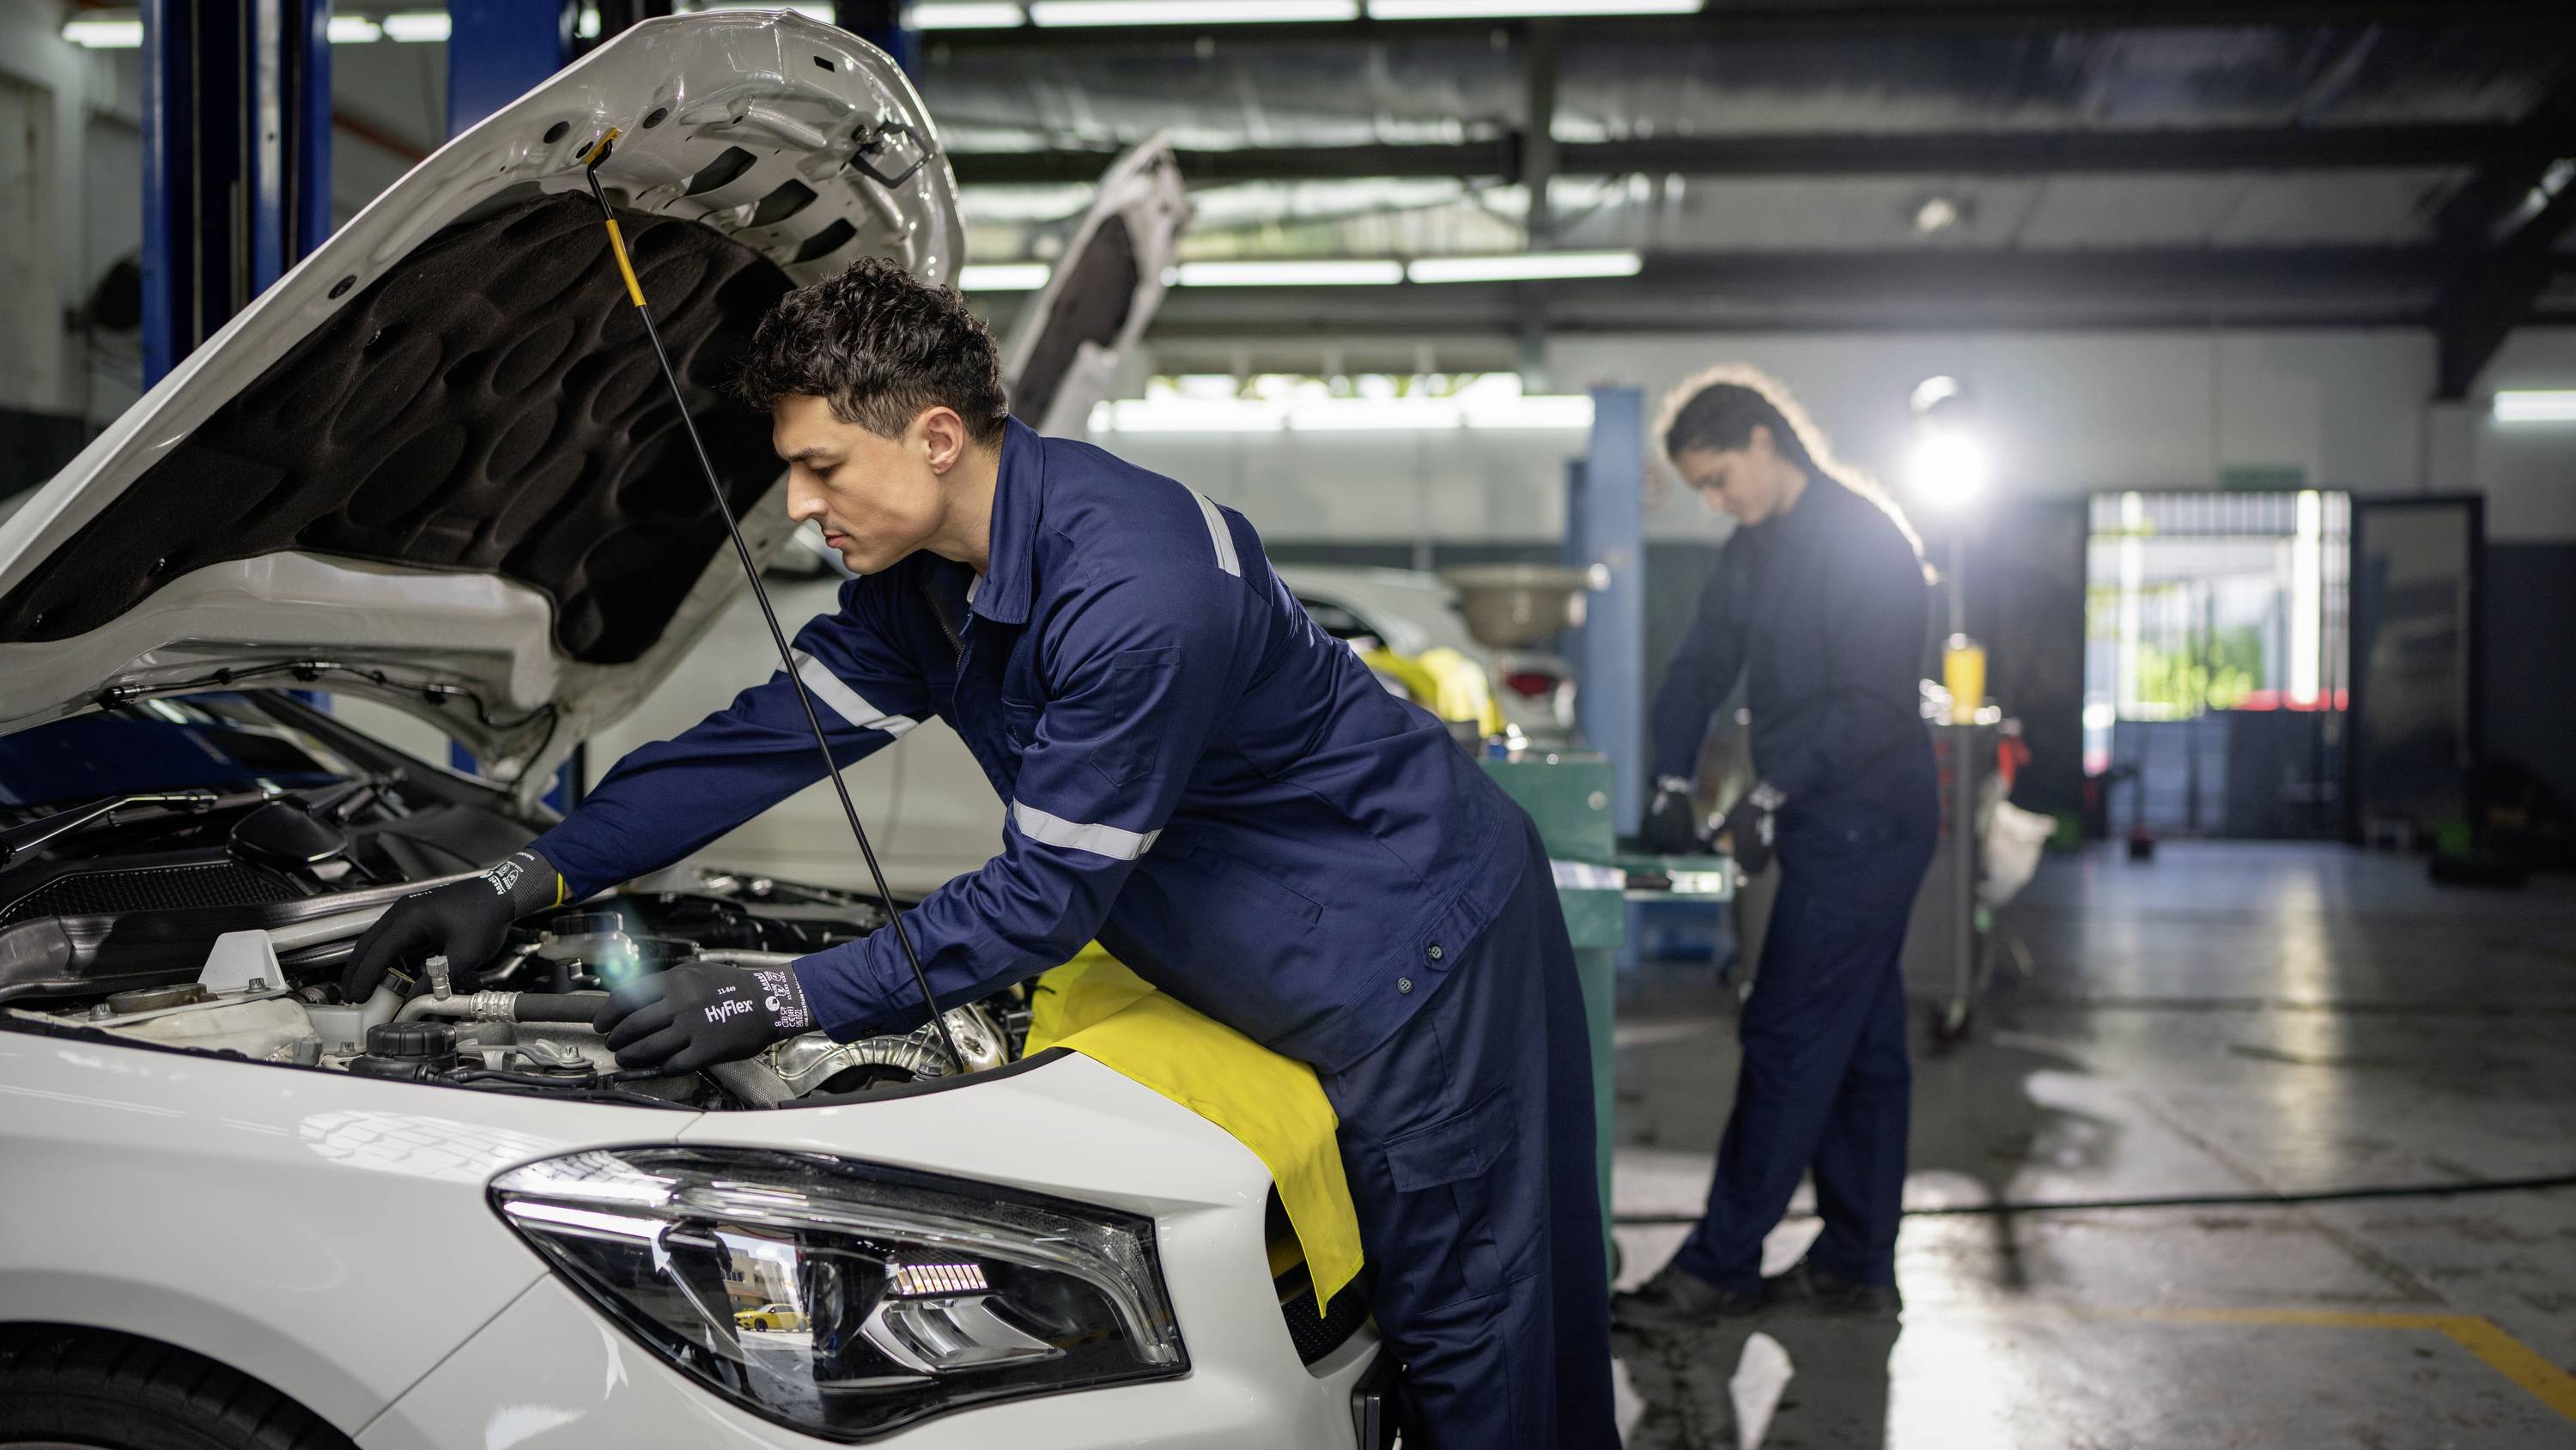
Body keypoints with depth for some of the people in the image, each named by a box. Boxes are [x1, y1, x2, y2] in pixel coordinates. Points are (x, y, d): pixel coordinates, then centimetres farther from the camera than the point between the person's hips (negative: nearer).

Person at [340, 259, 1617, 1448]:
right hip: (1287, 959, 9)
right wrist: (524, 882, -2)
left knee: (1462, 1321, 1)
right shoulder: (926, 577, -2)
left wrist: (785, 1002, -24)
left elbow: (1045, 893, -27)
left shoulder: (1136, 598, -33)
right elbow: (775, 733, 3)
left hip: (1417, 936, -8)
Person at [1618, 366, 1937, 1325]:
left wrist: (1770, 794, -20)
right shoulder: (1758, 548, 14)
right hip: (1826, 826, 9)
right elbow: (1699, 667, 13)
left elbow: (1870, 702, -21)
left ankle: (1721, 1267, 1)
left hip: (1863, 824, -9)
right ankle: (1858, 1264, 21)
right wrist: (1672, 785, 0)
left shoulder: (1864, 540, -15)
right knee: (1858, 1046, 13)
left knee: (1789, 1040, -6)